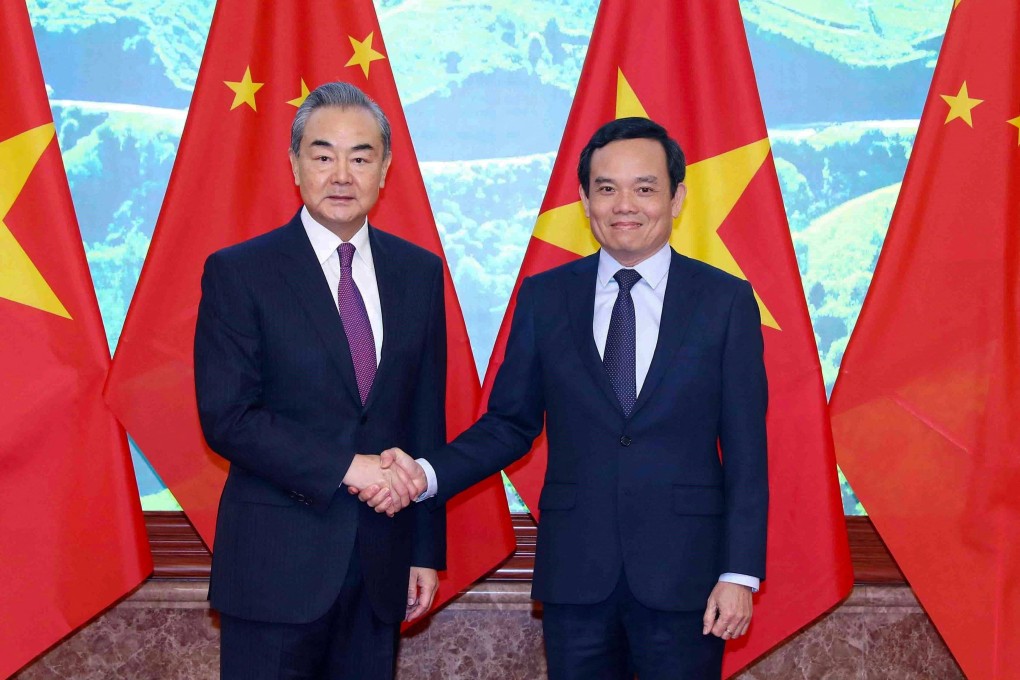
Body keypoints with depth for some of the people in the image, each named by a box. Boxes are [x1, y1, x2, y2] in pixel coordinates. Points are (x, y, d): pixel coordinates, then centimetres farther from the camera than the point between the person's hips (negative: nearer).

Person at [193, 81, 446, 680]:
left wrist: (427, 549, 8)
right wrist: (345, 466, -17)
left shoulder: (419, 272, 8)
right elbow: (227, 417, -11)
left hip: (382, 559, 4)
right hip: (277, 562, -3)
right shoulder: (238, 272, -4)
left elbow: (427, 417, 9)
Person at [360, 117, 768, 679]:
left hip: (684, 571, -1)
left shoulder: (726, 300, -1)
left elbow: (745, 448, -1)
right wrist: (426, 475, -10)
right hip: (574, 571, 1)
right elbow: (510, 424, 7)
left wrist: (741, 572, -5)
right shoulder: (544, 297, 4)